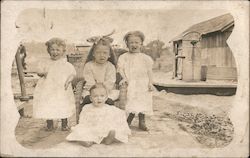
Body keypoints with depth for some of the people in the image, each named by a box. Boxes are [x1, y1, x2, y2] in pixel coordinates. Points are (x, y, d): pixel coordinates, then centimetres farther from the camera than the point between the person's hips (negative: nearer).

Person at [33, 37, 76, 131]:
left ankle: (64, 124, 20)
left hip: (62, 90, -1)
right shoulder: (45, 63, 6)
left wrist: (68, 80, -16)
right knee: (48, 107, 5)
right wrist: (42, 73, -14)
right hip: (48, 90, 2)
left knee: (63, 107, 3)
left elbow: (72, 73, 2)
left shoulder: (66, 64, 0)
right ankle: (49, 124, 24)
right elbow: (39, 71, 8)